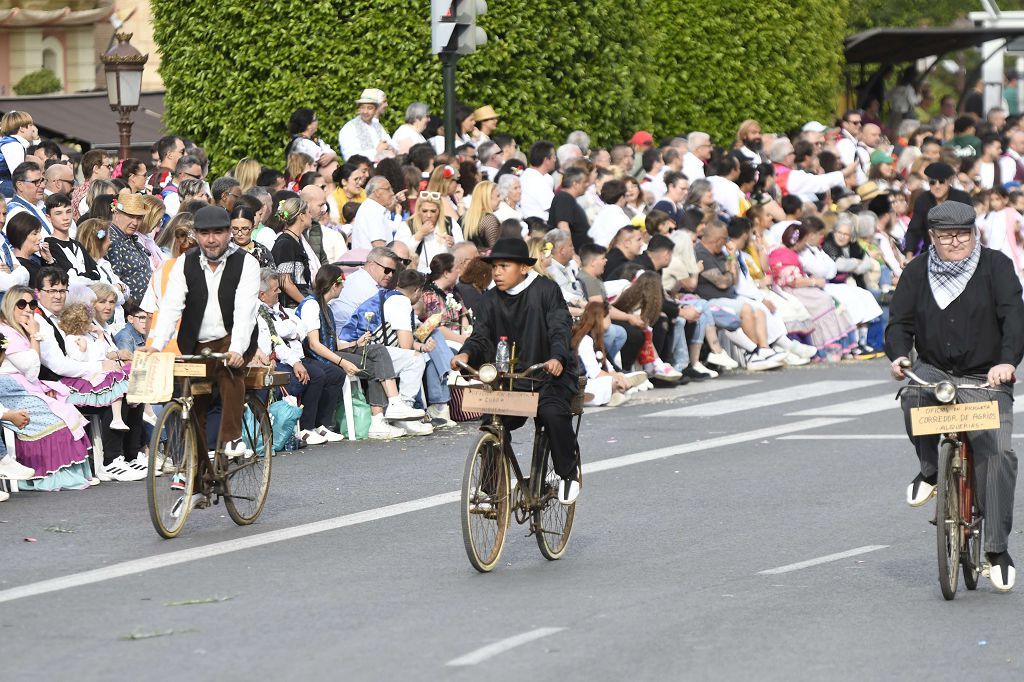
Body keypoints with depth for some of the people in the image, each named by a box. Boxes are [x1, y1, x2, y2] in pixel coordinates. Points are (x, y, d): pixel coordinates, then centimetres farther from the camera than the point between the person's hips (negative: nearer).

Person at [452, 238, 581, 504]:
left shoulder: (545, 290, -6)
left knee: (553, 412, -31)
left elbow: (560, 328, -15)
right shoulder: (492, 299, 7)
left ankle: (568, 472, -9)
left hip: (550, 374, -4)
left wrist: (557, 358, -36)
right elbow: (481, 335, -1)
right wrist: (466, 354, -25)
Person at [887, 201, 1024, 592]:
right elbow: (899, 322, 3)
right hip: (934, 371, 2)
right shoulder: (917, 273, 5)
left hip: (986, 380, -2)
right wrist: (898, 355, -21)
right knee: (914, 394, -35)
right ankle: (929, 470, -10)